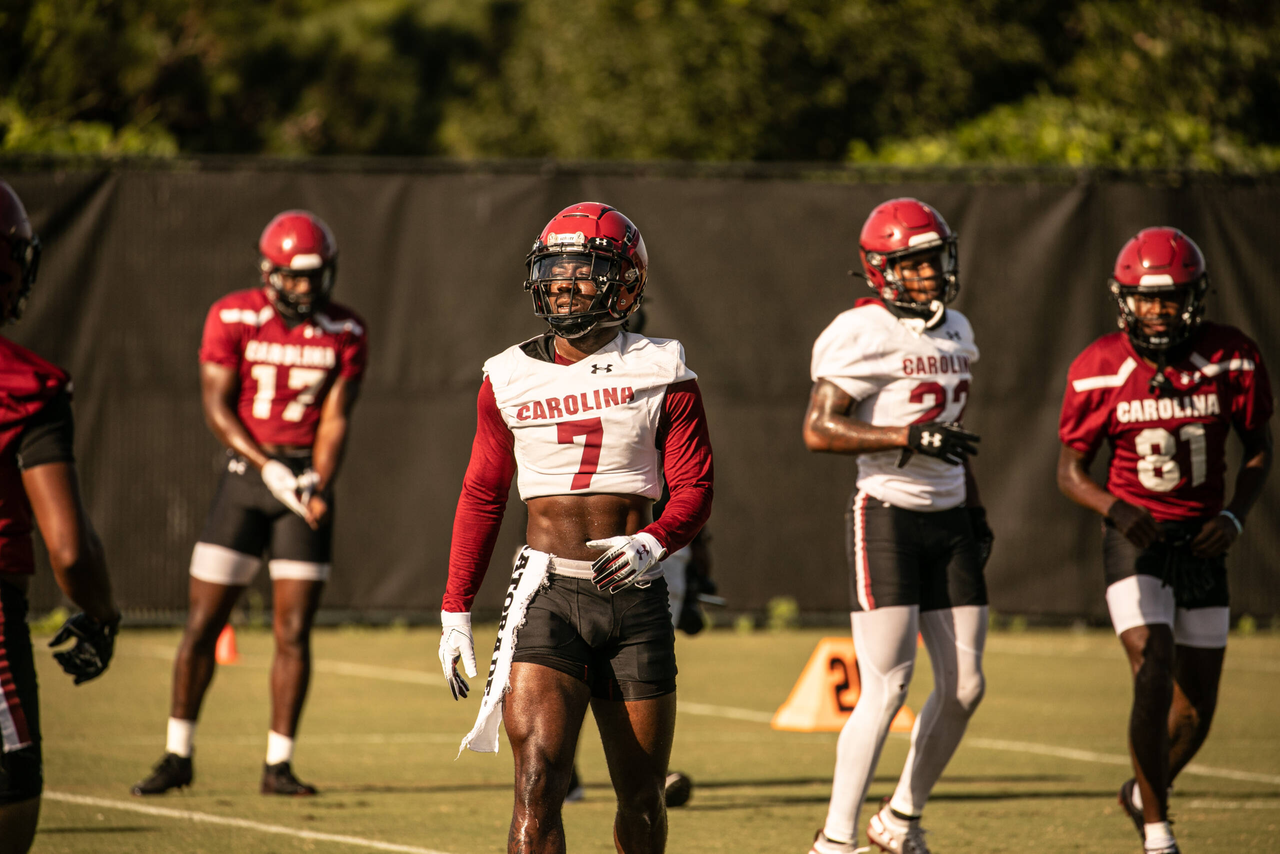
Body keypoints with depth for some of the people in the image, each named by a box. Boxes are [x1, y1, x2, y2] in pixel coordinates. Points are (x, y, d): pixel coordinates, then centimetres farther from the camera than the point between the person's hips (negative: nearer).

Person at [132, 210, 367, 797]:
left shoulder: (345, 333, 0)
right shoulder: (233, 319, -6)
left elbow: (334, 419, -3)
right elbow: (217, 406, -8)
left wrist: (320, 487, -18)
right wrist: (269, 468, -18)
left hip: (307, 472, 1)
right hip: (246, 471, -1)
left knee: (294, 632, -2)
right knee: (203, 623, -1)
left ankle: (278, 765, 6)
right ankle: (177, 757, 11)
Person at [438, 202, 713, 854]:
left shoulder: (661, 373, 1)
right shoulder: (510, 378, 5)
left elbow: (694, 488, 3)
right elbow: (481, 498, 13)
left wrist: (653, 543, -18)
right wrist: (455, 610, 11)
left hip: (633, 594, 0)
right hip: (548, 594, 0)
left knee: (640, 796, 9)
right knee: (536, 788, -15)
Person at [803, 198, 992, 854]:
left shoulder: (954, 331, 14)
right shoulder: (864, 335, -12)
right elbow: (819, 430, -19)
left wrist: (974, 509, 21)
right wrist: (910, 438, -25)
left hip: (947, 521, 8)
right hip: (887, 519, -8)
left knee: (963, 686, 6)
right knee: (885, 689, -11)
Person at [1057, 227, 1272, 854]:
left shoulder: (1232, 360, -8)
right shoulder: (1099, 371, -11)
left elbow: (1259, 450, 5)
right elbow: (1070, 472, -3)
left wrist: (1234, 515, -11)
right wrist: (1116, 510, -22)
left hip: (1201, 543, 3)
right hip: (1136, 539, -3)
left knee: (1197, 706, 10)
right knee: (1154, 679, -19)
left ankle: (1145, 792, 38)